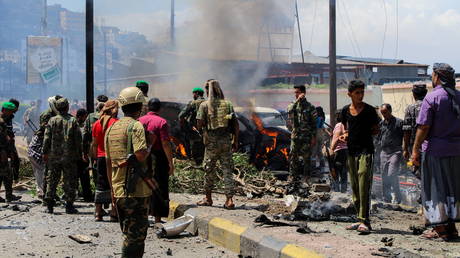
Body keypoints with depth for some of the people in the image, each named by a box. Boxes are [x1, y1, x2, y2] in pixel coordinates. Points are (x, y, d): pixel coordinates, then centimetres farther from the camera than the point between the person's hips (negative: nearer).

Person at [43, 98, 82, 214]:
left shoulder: (52, 121, 0)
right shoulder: (73, 121, -2)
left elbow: (47, 138, 0)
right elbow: (78, 139, -2)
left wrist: (45, 152, 6)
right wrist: (79, 154, 5)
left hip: (54, 156, 1)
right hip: (69, 157, -1)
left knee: (52, 180, 8)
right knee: (70, 181, 4)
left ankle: (49, 205, 7)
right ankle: (69, 205, 3)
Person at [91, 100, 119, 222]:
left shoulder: (97, 124, 6)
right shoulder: (116, 123, -9)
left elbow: (94, 144, 9)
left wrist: (96, 157, 16)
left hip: (101, 157, 4)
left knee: (100, 184, 10)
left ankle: (98, 213, 11)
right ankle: (114, 213, 0)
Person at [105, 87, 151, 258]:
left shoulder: (112, 128, 13)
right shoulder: (136, 126, -10)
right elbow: (140, 155, -24)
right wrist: (149, 148, -3)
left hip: (119, 190, 8)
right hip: (136, 190, -7)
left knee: (128, 233, 17)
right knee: (136, 234, -3)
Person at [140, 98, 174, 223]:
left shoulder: (139, 121, 6)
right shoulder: (161, 122, -10)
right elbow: (165, 143, -14)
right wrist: (170, 162, -10)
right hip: (158, 157, -5)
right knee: (159, 188, 3)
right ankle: (157, 218, 4)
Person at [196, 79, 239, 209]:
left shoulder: (205, 105, -4)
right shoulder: (228, 104, 5)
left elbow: (199, 124, -8)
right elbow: (236, 124, 3)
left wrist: (200, 129, 15)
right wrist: (235, 141, 9)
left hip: (211, 141, -2)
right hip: (226, 141, 2)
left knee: (209, 169, 11)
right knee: (227, 170, 4)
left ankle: (208, 198, 21)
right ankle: (229, 199, -2)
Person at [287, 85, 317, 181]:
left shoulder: (309, 107, -1)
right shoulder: (293, 105, 10)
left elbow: (314, 123, -2)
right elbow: (290, 110, -14)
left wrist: (314, 137, -8)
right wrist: (297, 101, -19)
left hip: (306, 137, -4)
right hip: (295, 136, 4)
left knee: (306, 158, -2)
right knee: (293, 158, 3)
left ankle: (307, 178, 3)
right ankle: (294, 178, 10)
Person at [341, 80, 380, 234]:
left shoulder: (369, 110, -2)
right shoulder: (346, 111, 10)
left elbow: (376, 130, 6)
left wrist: (365, 133, -9)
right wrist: (345, 135, 4)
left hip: (365, 150, -5)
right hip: (351, 150, 6)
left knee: (364, 185, -14)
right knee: (354, 186, 9)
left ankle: (365, 221, -16)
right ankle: (360, 219, 16)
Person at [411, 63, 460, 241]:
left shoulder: (432, 97, -10)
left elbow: (423, 127, -13)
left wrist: (416, 150, -8)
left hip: (435, 149, -6)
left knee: (434, 188, 1)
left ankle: (440, 229, 2)